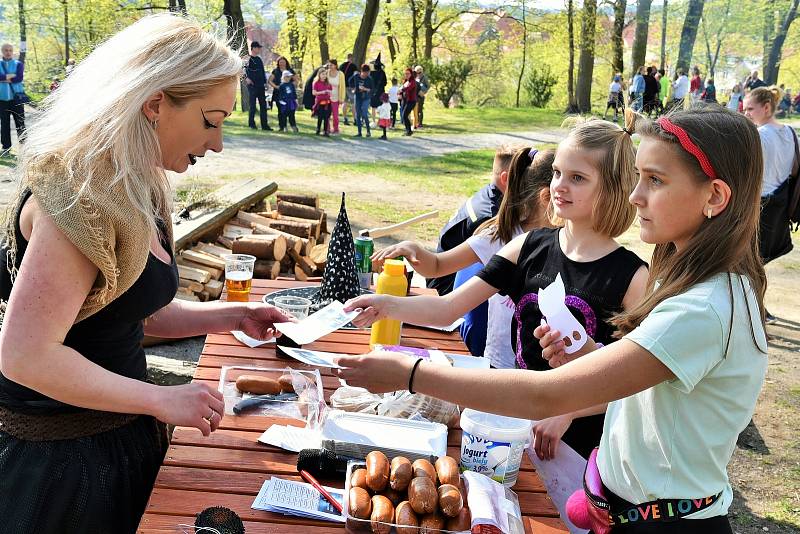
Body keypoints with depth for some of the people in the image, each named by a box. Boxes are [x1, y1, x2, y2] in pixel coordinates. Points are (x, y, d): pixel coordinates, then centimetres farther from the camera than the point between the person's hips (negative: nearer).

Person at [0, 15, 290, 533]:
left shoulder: (138, 192, 4)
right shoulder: (79, 194, -25)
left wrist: (233, 315, 3)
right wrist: (162, 400, -22)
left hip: (123, 434, 8)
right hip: (60, 456, -8)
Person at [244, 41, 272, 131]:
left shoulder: (259, 59, 16)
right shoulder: (248, 59, -5)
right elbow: (244, 69, -14)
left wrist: (265, 82, 15)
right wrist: (246, 78, -29)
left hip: (260, 86, 7)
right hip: (252, 85, -7)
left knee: (263, 105, 6)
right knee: (252, 106, -4)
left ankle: (265, 125, 8)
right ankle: (251, 123, 5)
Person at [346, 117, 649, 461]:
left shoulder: (631, 276, -13)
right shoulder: (529, 248, -2)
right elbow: (447, 309, -7)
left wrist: (566, 412, -20)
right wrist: (387, 306, -23)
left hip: (579, 443, -3)